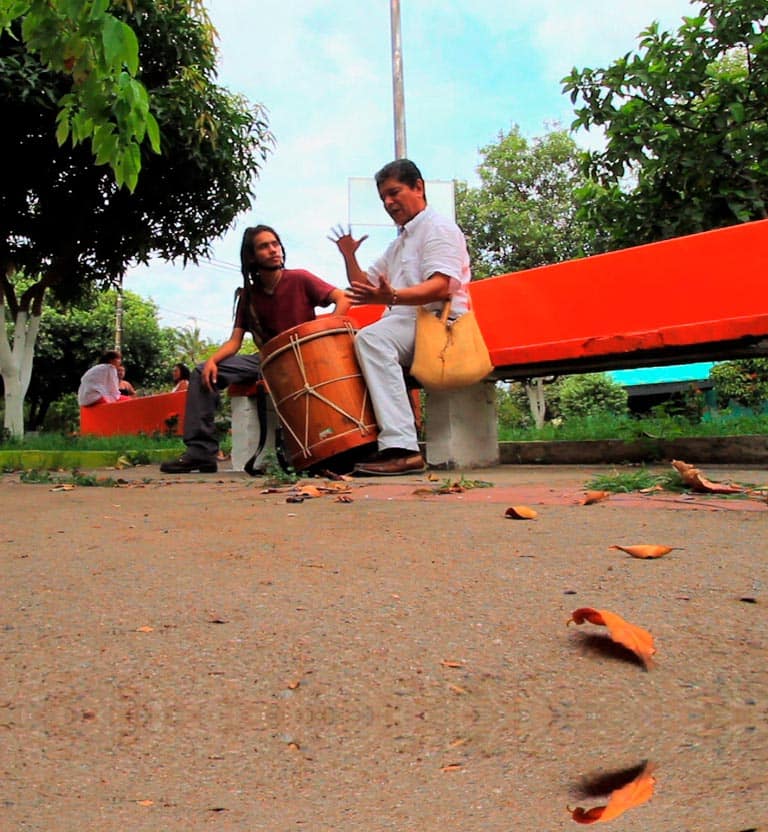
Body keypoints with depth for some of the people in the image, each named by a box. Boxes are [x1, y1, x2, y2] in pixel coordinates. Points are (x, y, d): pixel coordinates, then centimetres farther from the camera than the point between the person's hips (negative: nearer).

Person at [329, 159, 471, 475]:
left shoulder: (438, 227, -2)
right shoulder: (398, 244, 28)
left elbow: (441, 287, -20)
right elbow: (365, 287, 27)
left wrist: (392, 297, -36)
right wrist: (349, 257, 10)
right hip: (404, 327, 10)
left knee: (371, 338, -33)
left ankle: (402, 448, -42)